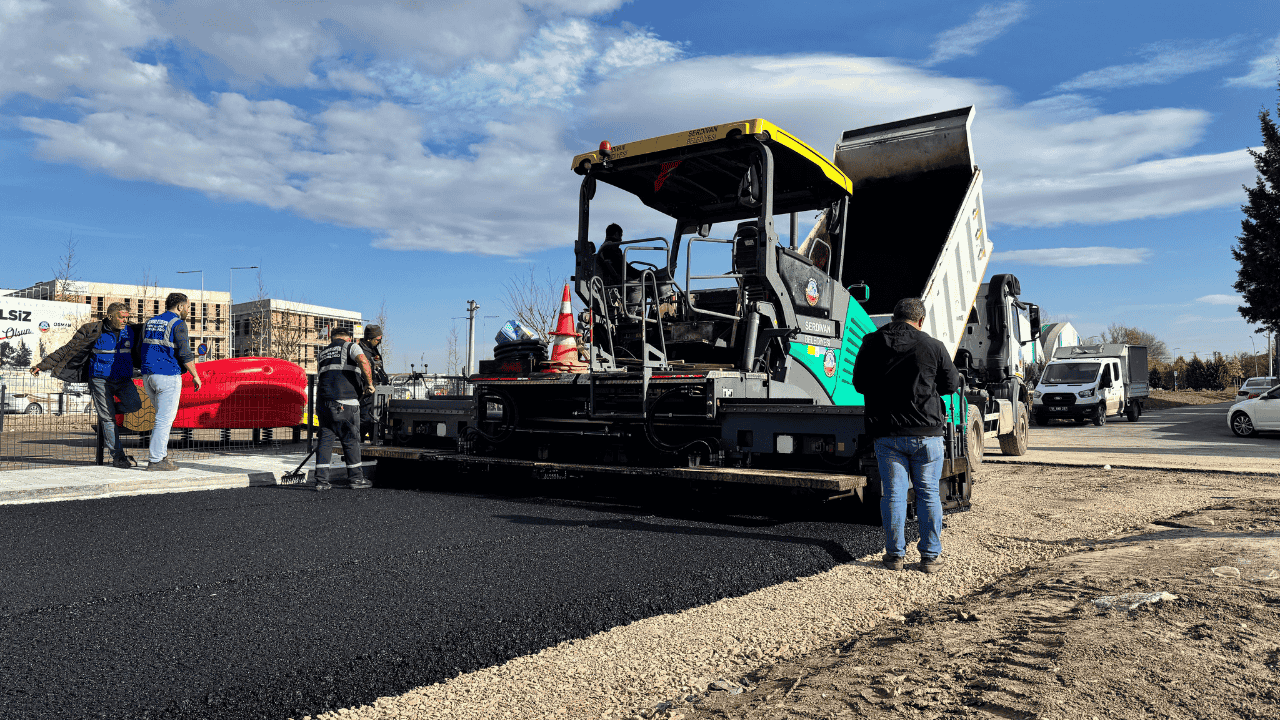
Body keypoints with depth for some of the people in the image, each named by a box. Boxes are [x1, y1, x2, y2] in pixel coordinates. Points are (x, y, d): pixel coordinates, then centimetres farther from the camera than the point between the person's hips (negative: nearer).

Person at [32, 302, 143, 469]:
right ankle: (118, 457, -3)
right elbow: (67, 350, 0)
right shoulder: (93, 332, -4)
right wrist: (43, 365, -2)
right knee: (108, 419, -8)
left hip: (124, 380, 3)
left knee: (134, 404, -21)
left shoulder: (131, 332, 5)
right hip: (100, 379, -3)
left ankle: (104, 411, 10)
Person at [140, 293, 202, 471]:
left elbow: (143, 350, 20)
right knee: (165, 418, -4)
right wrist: (195, 375, -5)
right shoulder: (178, 323, -8)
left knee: (163, 415, 19)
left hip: (147, 375, 8)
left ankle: (162, 454, 17)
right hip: (168, 376, -8)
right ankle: (156, 460, -4)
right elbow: (184, 354, -14)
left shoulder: (150, 322, 16)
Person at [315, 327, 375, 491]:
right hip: (345, 401, -5)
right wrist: (369, 383, -5)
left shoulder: (322, 354, 26)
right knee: (351, 439, 3)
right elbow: (363, 362, -14)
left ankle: (321, 480, 5)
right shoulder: (351, 346, 8)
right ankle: (356, 478, 9)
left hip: (323, 402, 5)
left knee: (325, 439, 8)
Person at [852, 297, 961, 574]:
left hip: (886, 433, 1)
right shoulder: (933, 346, -4)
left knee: (893, 493, 6)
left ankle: (894, 554, 12)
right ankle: (931, 556, 14)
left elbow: (859, 384, 8)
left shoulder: (871, 343, 1)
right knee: (928, 493, 9)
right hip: (926, 432, -1)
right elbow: (952, 384, 7)